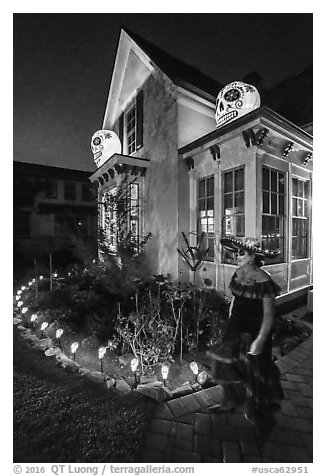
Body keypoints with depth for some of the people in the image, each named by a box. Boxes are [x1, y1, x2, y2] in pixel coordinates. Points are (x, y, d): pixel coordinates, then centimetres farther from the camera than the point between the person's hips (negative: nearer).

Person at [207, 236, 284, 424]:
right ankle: (231, 401, 42)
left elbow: (269, 314, -19)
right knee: (229, 365, 17)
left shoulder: (264, 281, -22)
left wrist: (260, 340, -21)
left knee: (253, 371, 14)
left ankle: (255, 410, 42)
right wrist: (230, 322, 14)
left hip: (254, 332, -6)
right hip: (235, 328, 6)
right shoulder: (238, 273, -1)